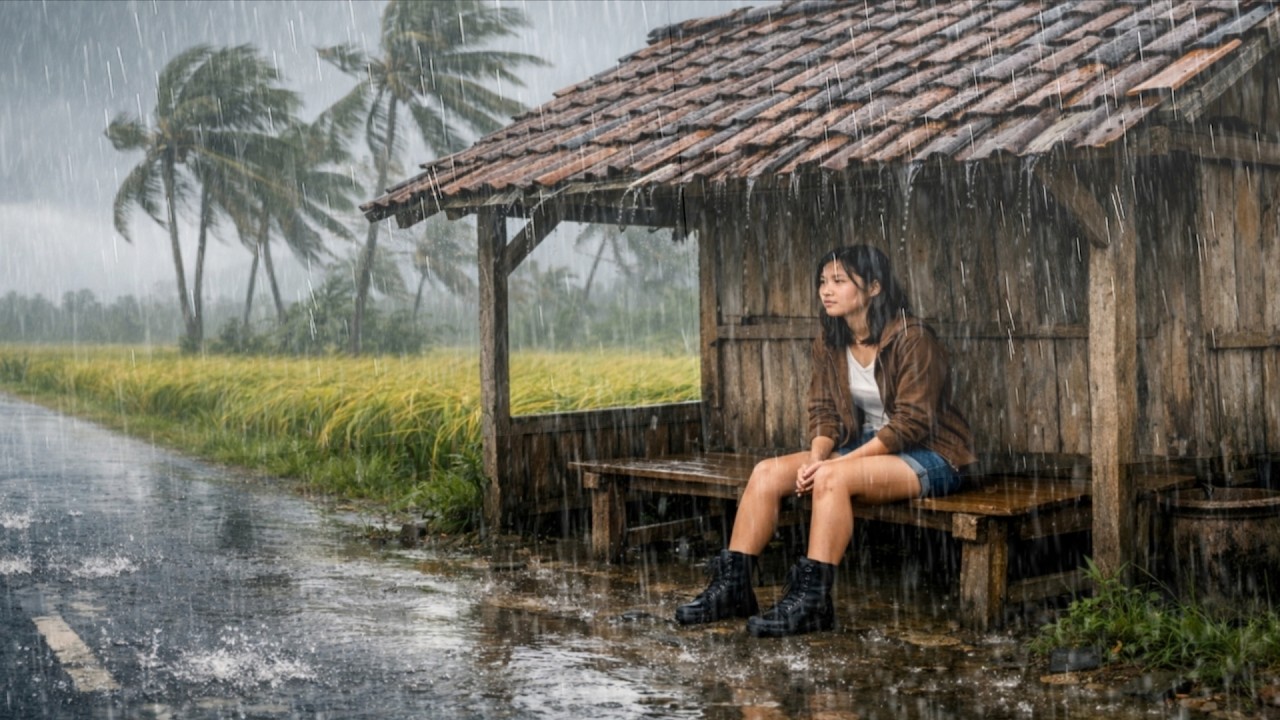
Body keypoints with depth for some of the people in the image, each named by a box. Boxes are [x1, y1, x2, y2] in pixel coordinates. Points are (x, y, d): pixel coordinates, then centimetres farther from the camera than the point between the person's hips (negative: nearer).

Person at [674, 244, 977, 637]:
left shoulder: (912, 339, -17)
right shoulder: (829, 343, 5)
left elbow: (911, 423, -20)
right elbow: (824, 411, 6)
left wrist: (836, 462, -24)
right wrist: (816, 456, -17)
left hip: (927, 456, -7)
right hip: (865, 448, 7)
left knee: (832, 479, -34)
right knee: (767, 472, -12)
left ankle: (811, 601, -30)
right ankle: (731, 587, -11)